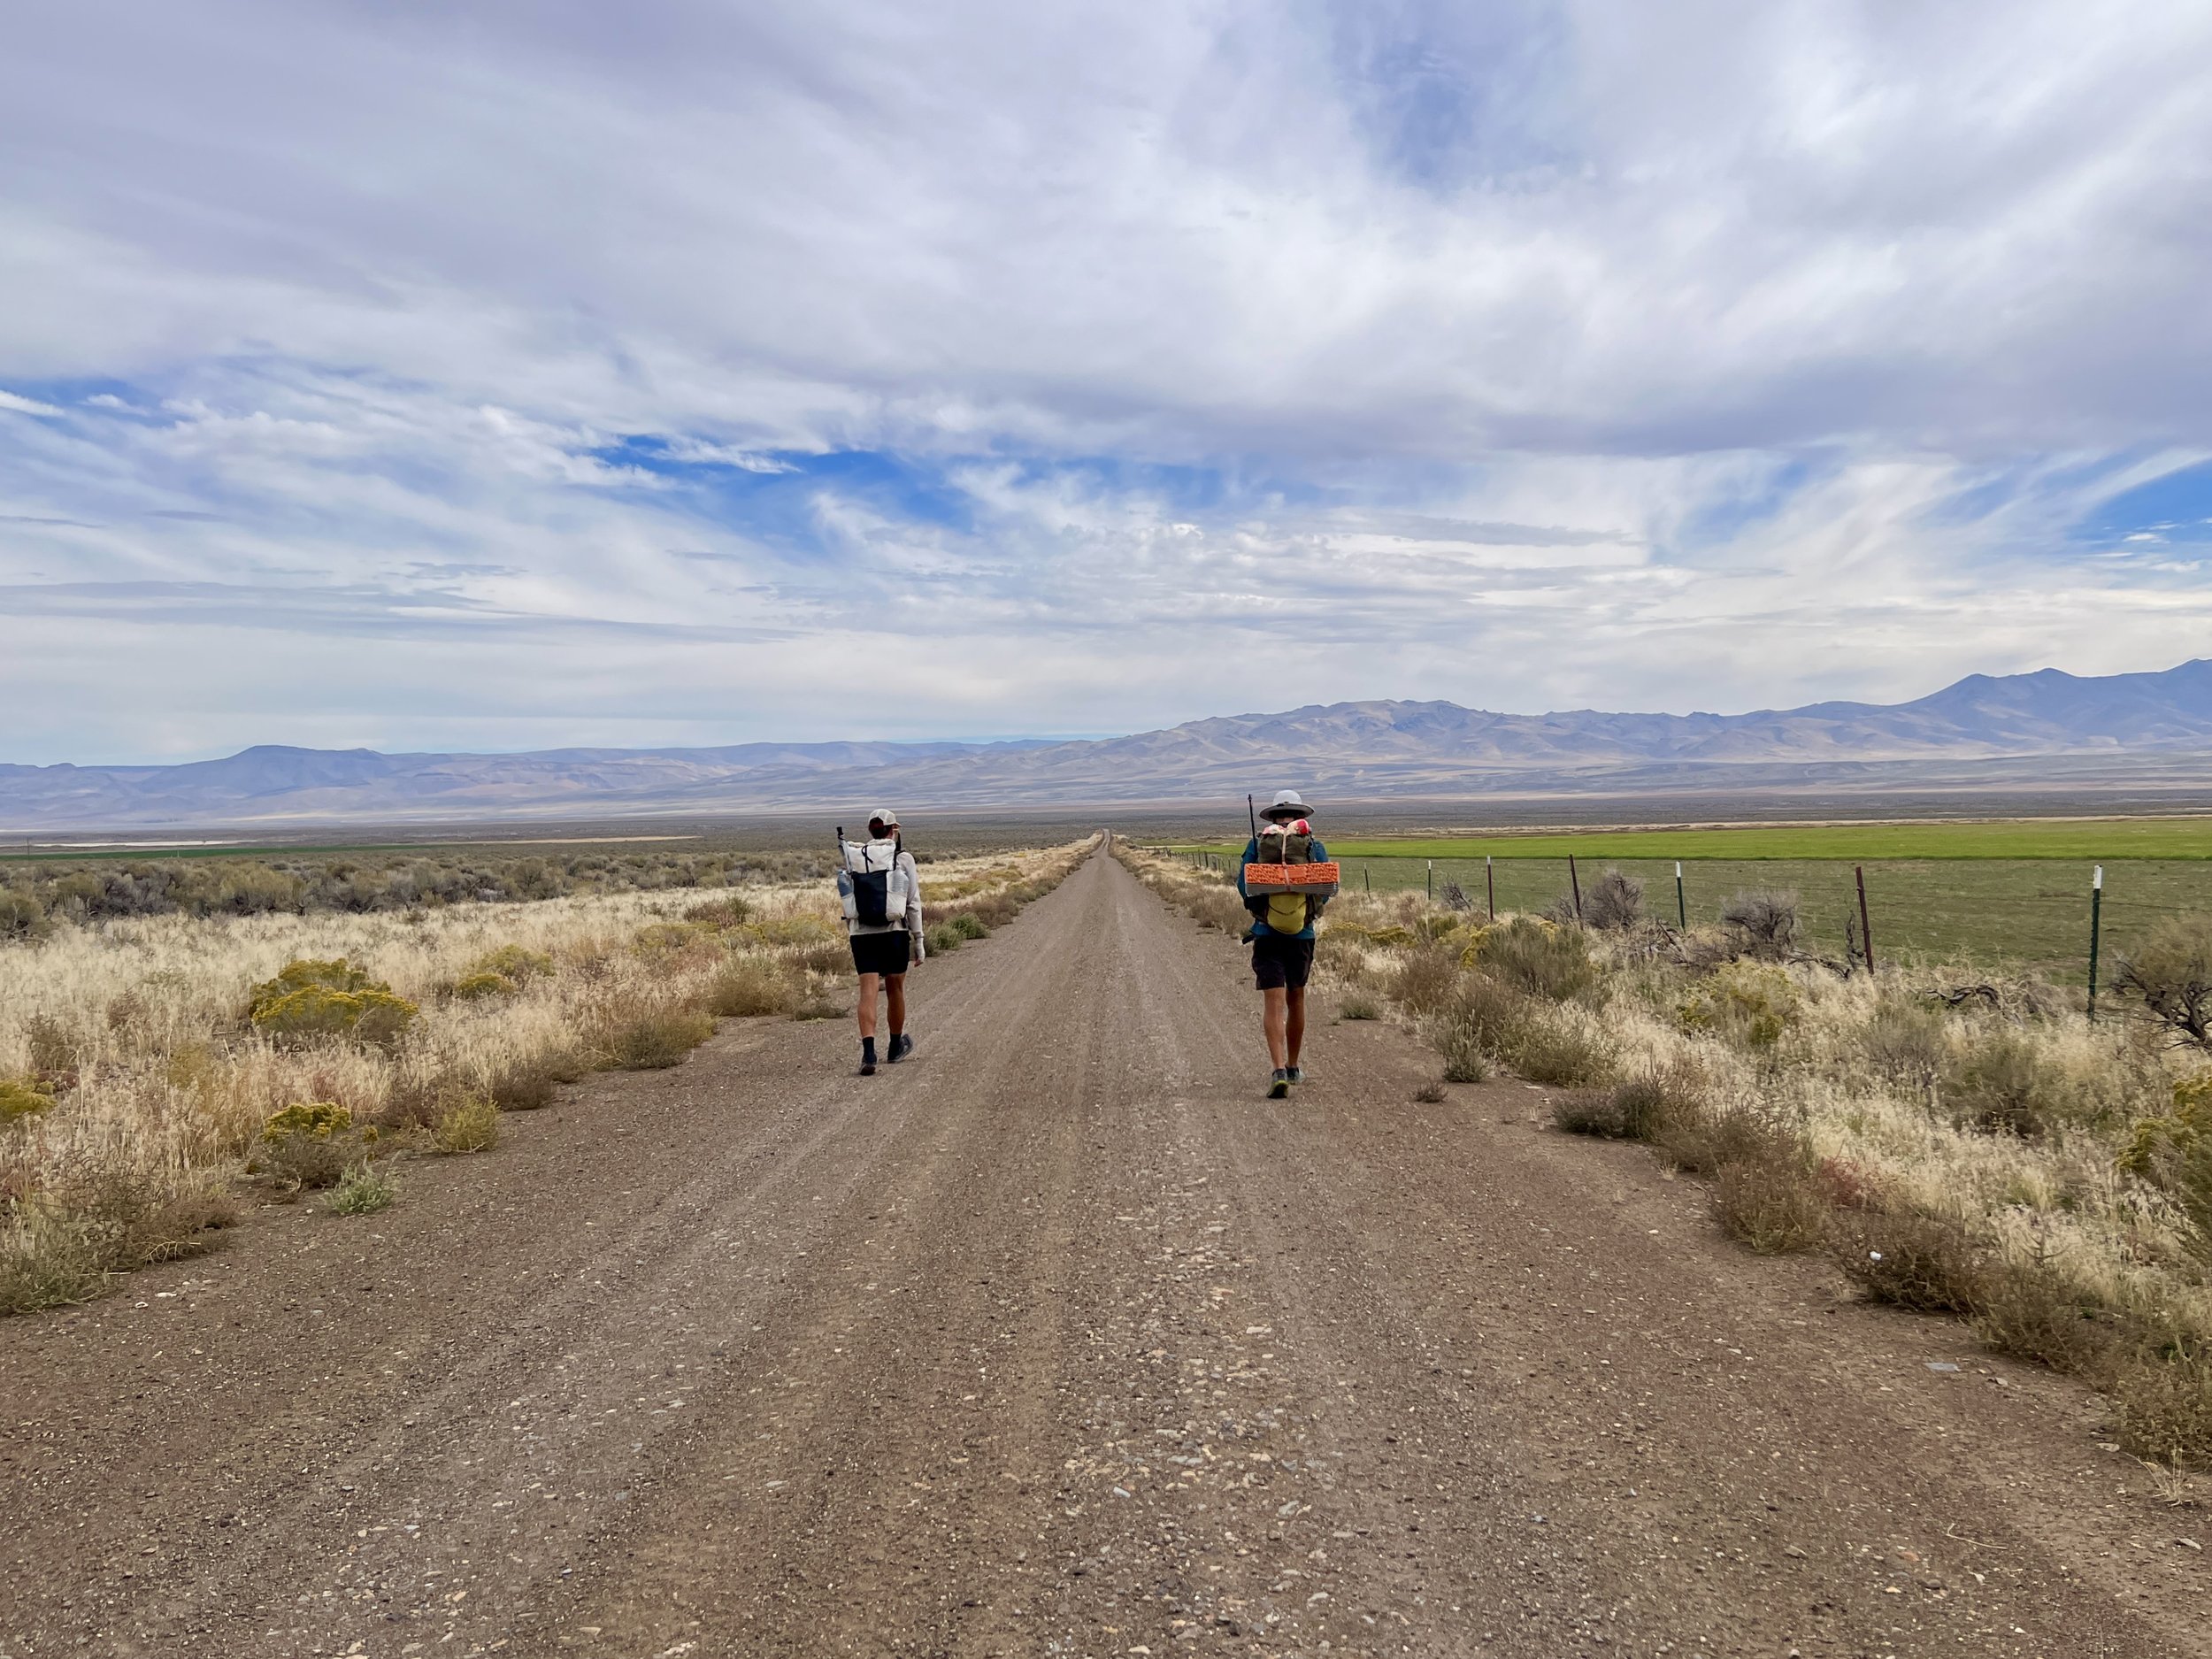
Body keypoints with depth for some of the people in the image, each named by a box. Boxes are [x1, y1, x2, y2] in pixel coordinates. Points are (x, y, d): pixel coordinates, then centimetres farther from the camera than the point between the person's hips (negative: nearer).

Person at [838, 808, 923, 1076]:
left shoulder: (853, 857, 6)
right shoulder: (902, 858, -2)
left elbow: (849, 899, 11)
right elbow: (913, 903, -2)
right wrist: (919, 941, 2)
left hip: (861, 933, 1)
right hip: (894, 932, -1)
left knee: (868, 992, -4)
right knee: (895, 990, 15)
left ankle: (868, 1053, -20)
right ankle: (895, 1047, 32)